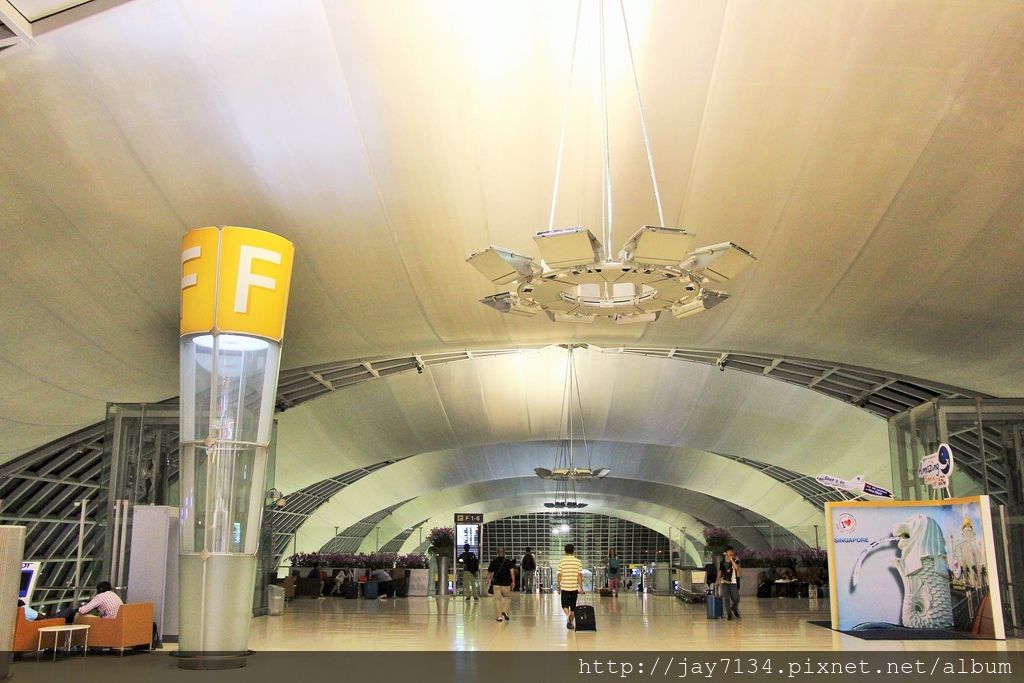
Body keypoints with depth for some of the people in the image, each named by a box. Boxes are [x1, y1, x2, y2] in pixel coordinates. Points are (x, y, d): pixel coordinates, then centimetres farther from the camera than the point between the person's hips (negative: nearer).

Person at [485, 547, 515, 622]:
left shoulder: (493, 561, 5)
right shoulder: (508, 561, 1)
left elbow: (489, 573, 7)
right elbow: (512, 571, -11)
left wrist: (488, 582, 17)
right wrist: (513, 581, -11)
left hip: (496, 583, 1)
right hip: (506, 583, -1)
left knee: (497, 599, 5)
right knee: (508, 597, 17)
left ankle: (499, 616, 2)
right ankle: (505, 611, 1)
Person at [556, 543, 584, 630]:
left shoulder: (561, 562, -4)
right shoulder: (578, 562, -2)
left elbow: (559, 576, -4)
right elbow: (579, 576, -4)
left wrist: (558, 587, 6)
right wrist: (581, 587, 2)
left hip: (565, 587, -1)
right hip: (574, 587, 1)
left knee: (565, 604, 10)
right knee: (573, 606, 13)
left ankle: (567, 614, -18)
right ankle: (571, 622, 12)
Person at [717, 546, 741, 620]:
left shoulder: (735, 560, -5)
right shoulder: (722, 561, 3)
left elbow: (736, 567, -27)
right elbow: (720, 571, 14)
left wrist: (731, 559, -22)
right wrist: (718, 580, 15)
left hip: (733, 582, -1)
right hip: (724, 582, 1)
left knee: (736, 598, -4)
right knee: (726, 599, 1)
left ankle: (734, 609, 26)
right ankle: (729, 614, 10)